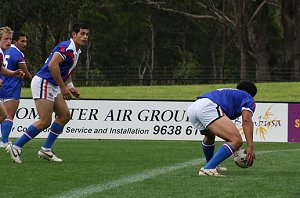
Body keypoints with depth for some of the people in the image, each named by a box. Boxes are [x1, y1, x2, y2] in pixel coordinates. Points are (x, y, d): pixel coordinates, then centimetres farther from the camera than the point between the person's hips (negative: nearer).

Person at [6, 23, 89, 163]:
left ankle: (46, 150, 9)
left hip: (53, 87, 10)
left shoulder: (76, 51, 15)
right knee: (45, 121, -13)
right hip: (43, 83, -10)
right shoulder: (66, 48, -18)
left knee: (64, 115, 6)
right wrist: (63, 87, -24)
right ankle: (15, 147, -6)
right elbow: (52, 65, -29)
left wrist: (71, 87, 16)